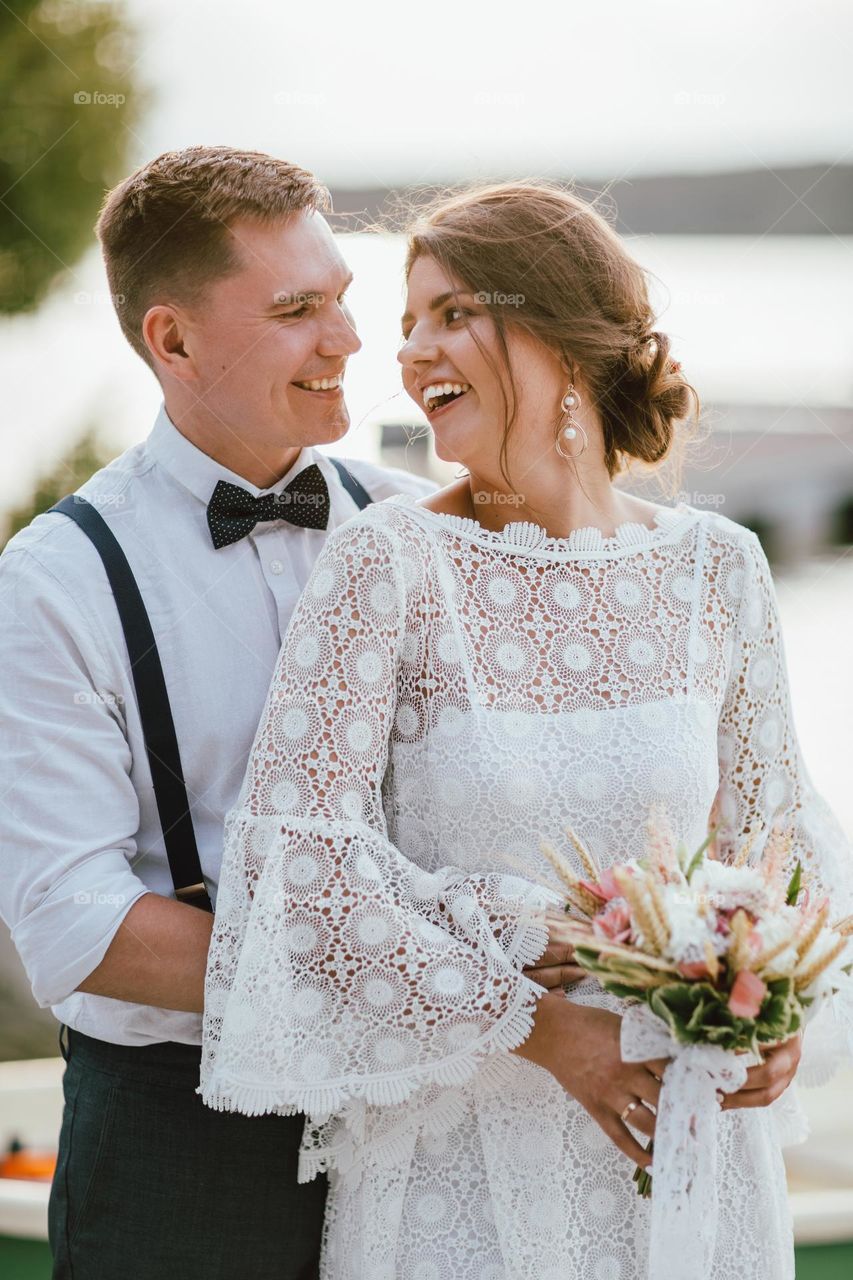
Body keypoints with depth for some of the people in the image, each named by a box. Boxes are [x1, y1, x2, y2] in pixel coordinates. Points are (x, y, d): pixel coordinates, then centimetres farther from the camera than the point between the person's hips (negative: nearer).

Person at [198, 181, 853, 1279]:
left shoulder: (716, 565, 0)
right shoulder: (388, 562, -10)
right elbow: (302, 873, -13)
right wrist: (547, 1029, -15)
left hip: (683, 1123, 3)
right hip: (459, 1147, -3)